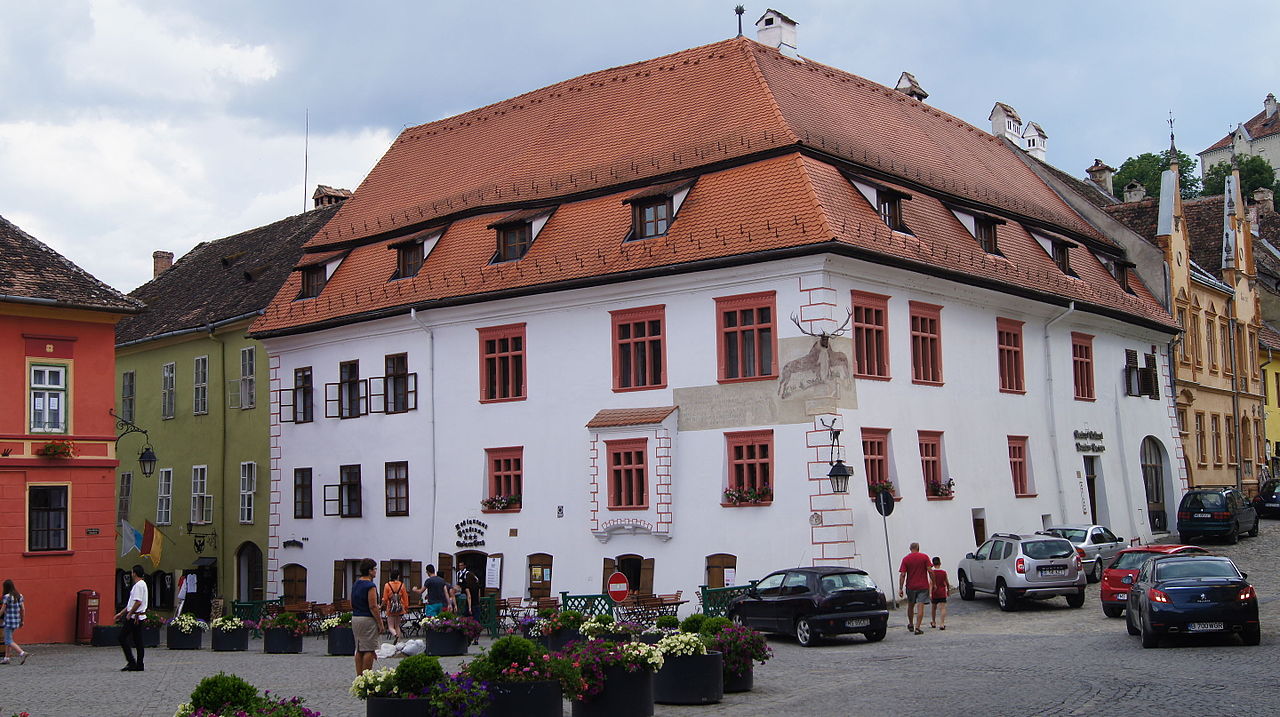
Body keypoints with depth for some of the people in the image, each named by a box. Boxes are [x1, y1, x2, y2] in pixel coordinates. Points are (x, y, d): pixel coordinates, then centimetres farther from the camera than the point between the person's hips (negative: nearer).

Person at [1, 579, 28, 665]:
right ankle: (6, 658, 18)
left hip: (9, 621, -7)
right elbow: (23, 609, 8)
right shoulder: (19, 596, 7)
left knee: (9, 641, -4)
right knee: (7, 639, 18)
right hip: (17, 620, 7)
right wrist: (22, 620, 15)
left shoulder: (7, 596, -13)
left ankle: (22, 653, -19)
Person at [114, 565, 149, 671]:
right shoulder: (142, 584, 18)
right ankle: (139, 665, 9)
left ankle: (131, 662, -7)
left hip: (134, 617, -10)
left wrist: (129, 614, -15)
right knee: (138, 641, 9)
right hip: (139, 617, 10)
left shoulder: (138, 585, -14)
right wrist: (121, 613, 27)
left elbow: (138, 602, -23)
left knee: (122, 637, -4)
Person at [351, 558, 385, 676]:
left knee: (359, 650, 11)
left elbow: (352, 605, 16)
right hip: (368, 620, -8)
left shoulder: (355, 584, 11)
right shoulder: (370, 586, -15)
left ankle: (359, 676, 12)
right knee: (369, 650, -4)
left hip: (355, 618, 8)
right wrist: (380, 623, -13)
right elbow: (373, 607, -18)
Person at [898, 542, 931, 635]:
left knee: (910, 606, 19)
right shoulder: (924, 557, -3)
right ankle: (917, 628, -9)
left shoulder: (905, 559, -2)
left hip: (911, 586, 1)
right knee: (920, 607, -2)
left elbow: (902, 575, -6)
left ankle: (910, 625, 32)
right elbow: (930, 571, -7)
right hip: (923, 586, -1)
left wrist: (900, 588, -4)